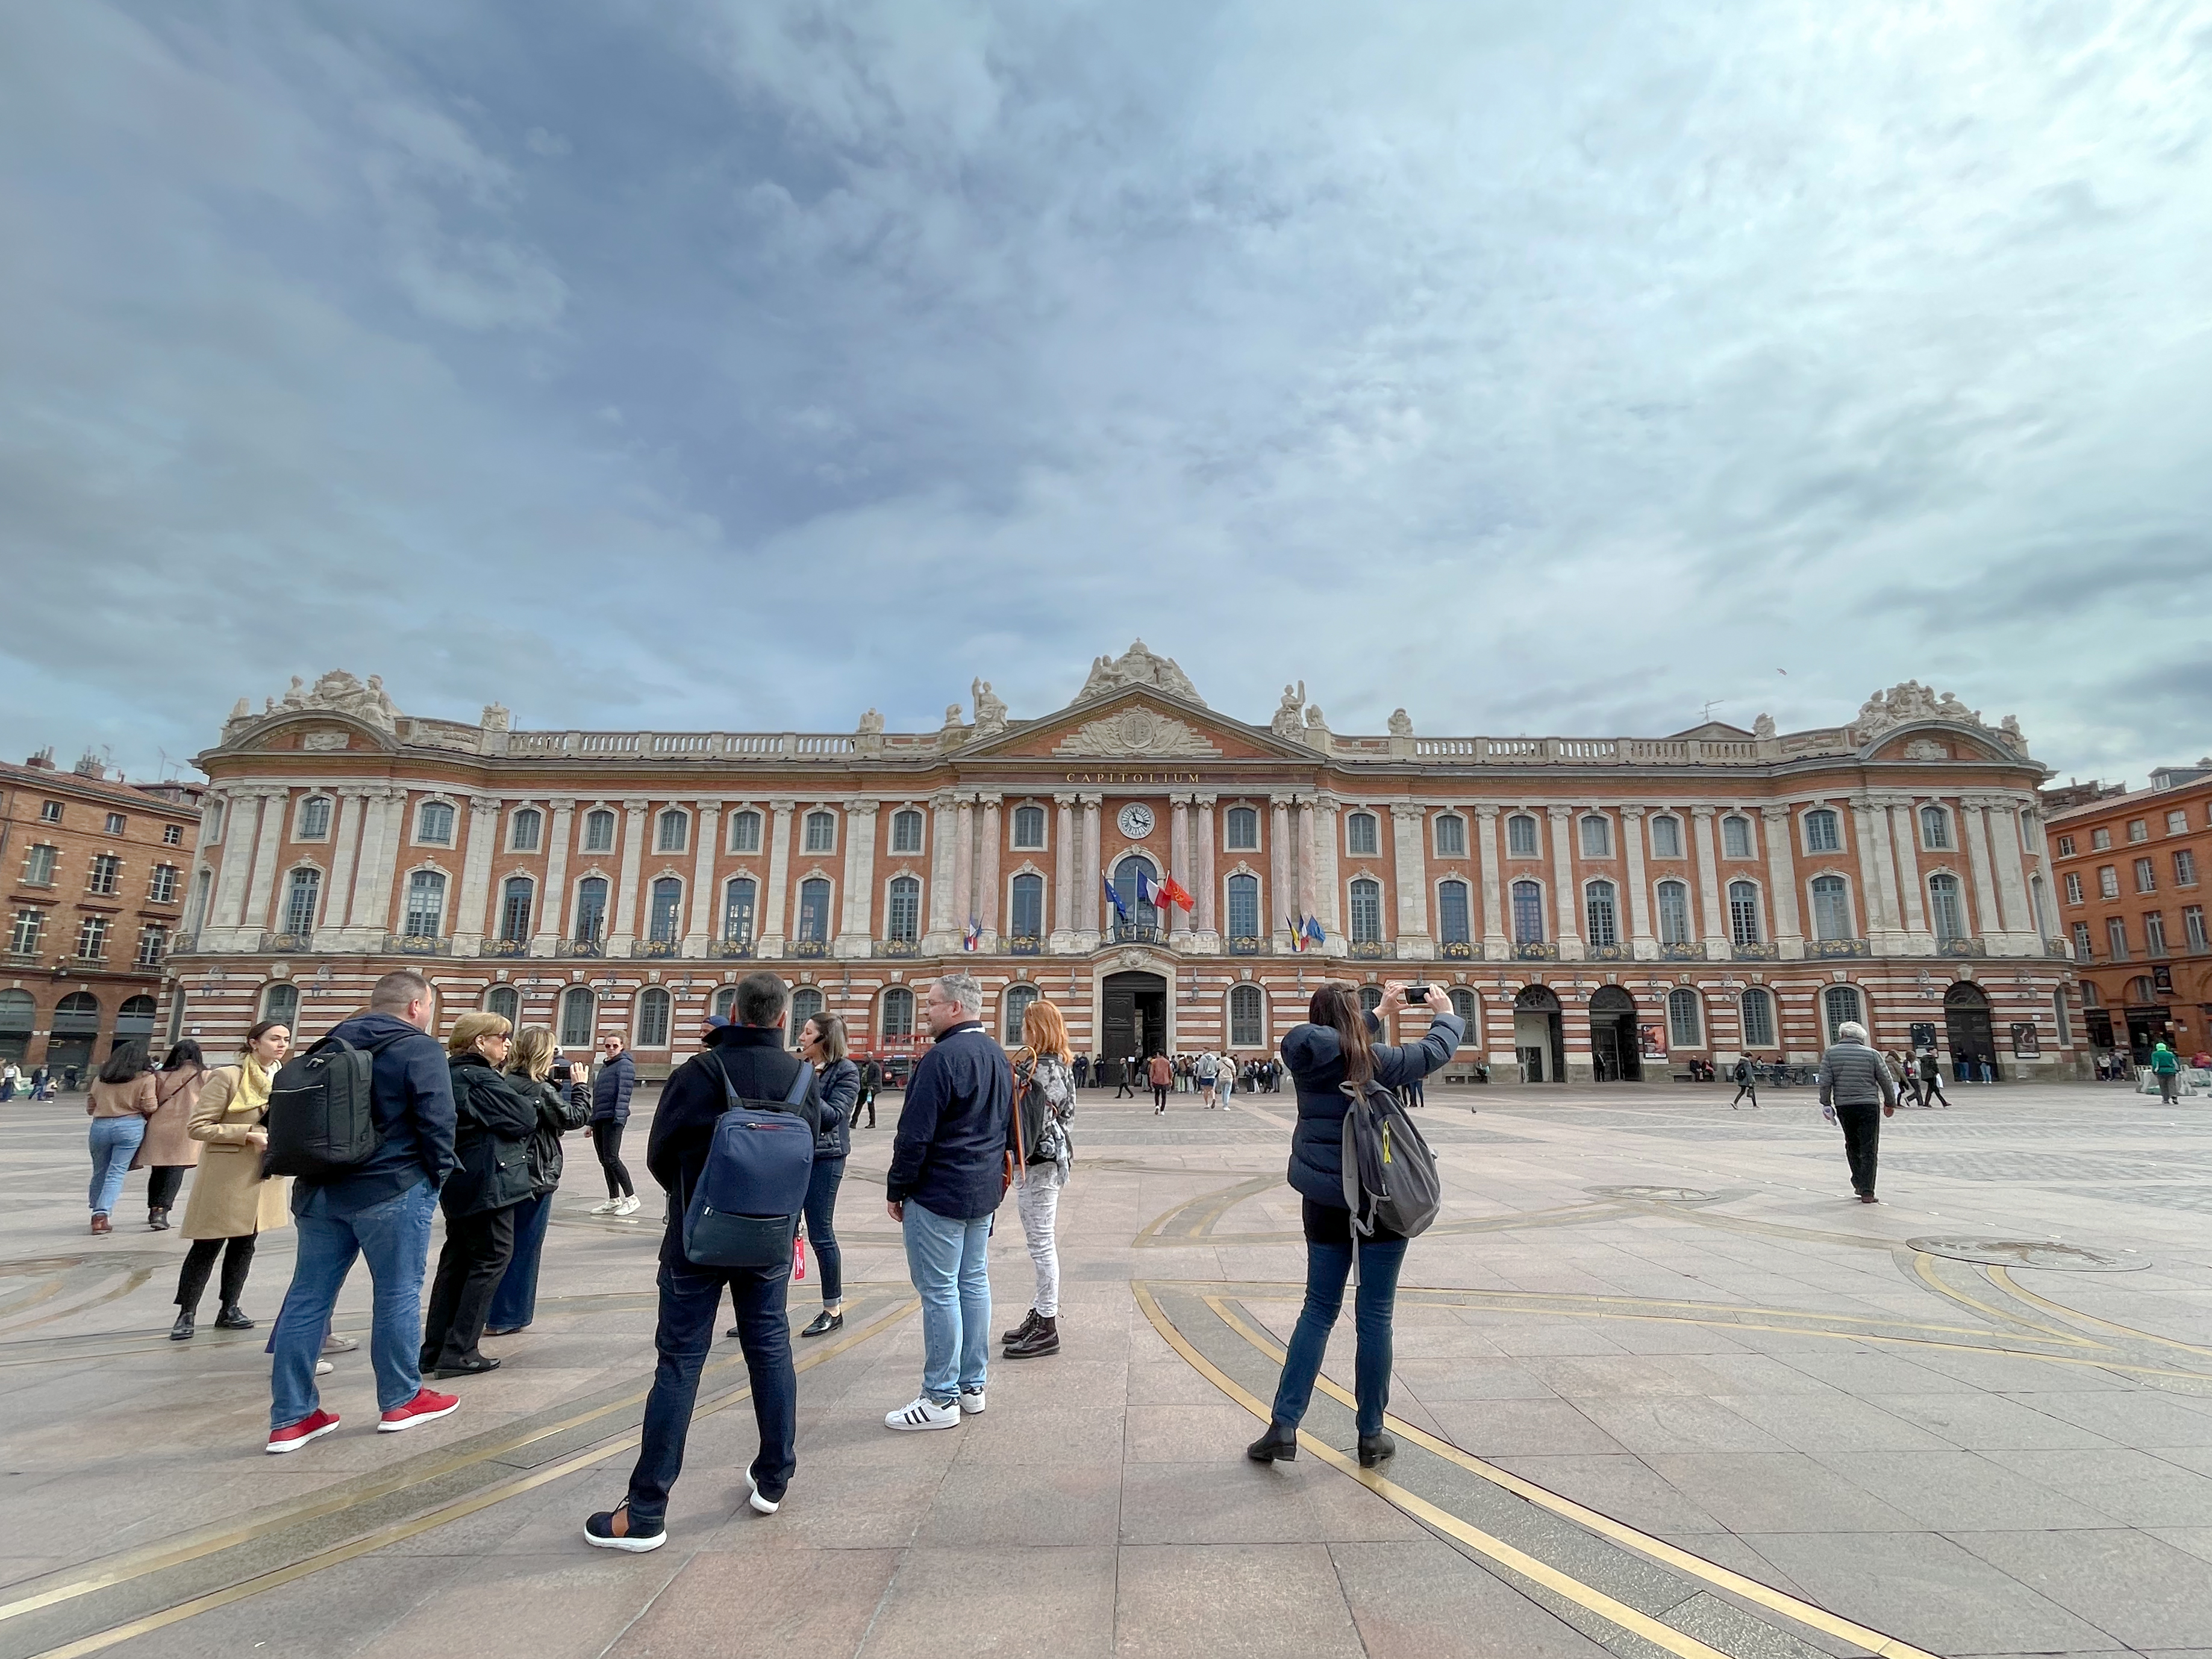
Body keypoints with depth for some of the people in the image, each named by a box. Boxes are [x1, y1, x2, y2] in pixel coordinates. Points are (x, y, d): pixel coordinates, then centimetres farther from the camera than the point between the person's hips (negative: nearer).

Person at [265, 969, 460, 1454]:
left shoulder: (332, 1043, 13)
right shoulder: (419, 1048, -11)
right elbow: (436, 1119, -18)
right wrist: (439, 1173, -3)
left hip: (320, 1187, 7)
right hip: (392, 1189, -7)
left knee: (307, 1298, 11)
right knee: (398, 1295, 6)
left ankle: (291, 1417, 16)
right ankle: (401, 1401, 19)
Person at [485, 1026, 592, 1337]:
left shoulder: (505, 1084, 2)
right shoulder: (541, 1090, -18)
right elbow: (576, 1118, -12)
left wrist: (553, 1084, 3)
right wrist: (579, 1086, -2)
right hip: (537, 1178, -7)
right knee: (524, 1248, 5)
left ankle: (487, 1312, 27)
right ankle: (506, 1317, 12)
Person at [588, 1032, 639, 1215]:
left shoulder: (625, 1064, -6)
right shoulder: (604, 1066, 20)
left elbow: (624, 1092, -16)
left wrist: (619, 1117, -24)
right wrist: (592, 1122, 21)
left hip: (613, 1118, -9)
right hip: (599, 1118, 9)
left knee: (611, 1158, -11)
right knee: (604, 1160, 9)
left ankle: (631, 1198, -3)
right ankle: (613, 1201, 17)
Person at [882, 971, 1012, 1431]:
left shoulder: (942, 1057, -19)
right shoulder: (998, 1056, 9)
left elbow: (915, 1133, -19)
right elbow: (1009, 1126, 17)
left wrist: (896, 1189, -8)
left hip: (938, 1193, -9)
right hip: (984, 1191, 9)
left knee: (939, 1292, 0)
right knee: (973, 1283, 15)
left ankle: (940, 1399, 9)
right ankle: (972, 1386, 25)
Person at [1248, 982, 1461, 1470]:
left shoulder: (1306, 1057, -2)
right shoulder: (1374, 1061, -13)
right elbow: (1437, 1051, 2)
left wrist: (1381, 1012, 29)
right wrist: (1446, 1015, 22)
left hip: (1324, 1200, 4)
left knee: (1318, 1310, 13)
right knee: (1374, 1317, 7)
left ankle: (1283, 1425, 11)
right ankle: (1371, 1434, 19)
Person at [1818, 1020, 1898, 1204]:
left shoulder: (1830, 1053, 1)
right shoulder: (1871, 1054, 1)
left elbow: (1825, 1082, -4)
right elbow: (1886, 1081, 5)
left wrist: (1826, 1104, 5)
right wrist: (1890, 1103, 19)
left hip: (1843, 1106, 1)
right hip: (1868, 1105, -1)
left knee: (1852, 1145, 20)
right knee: (1868, 1150, 1)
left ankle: (1858, 1184, 24)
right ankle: (1867, 1192, -1)